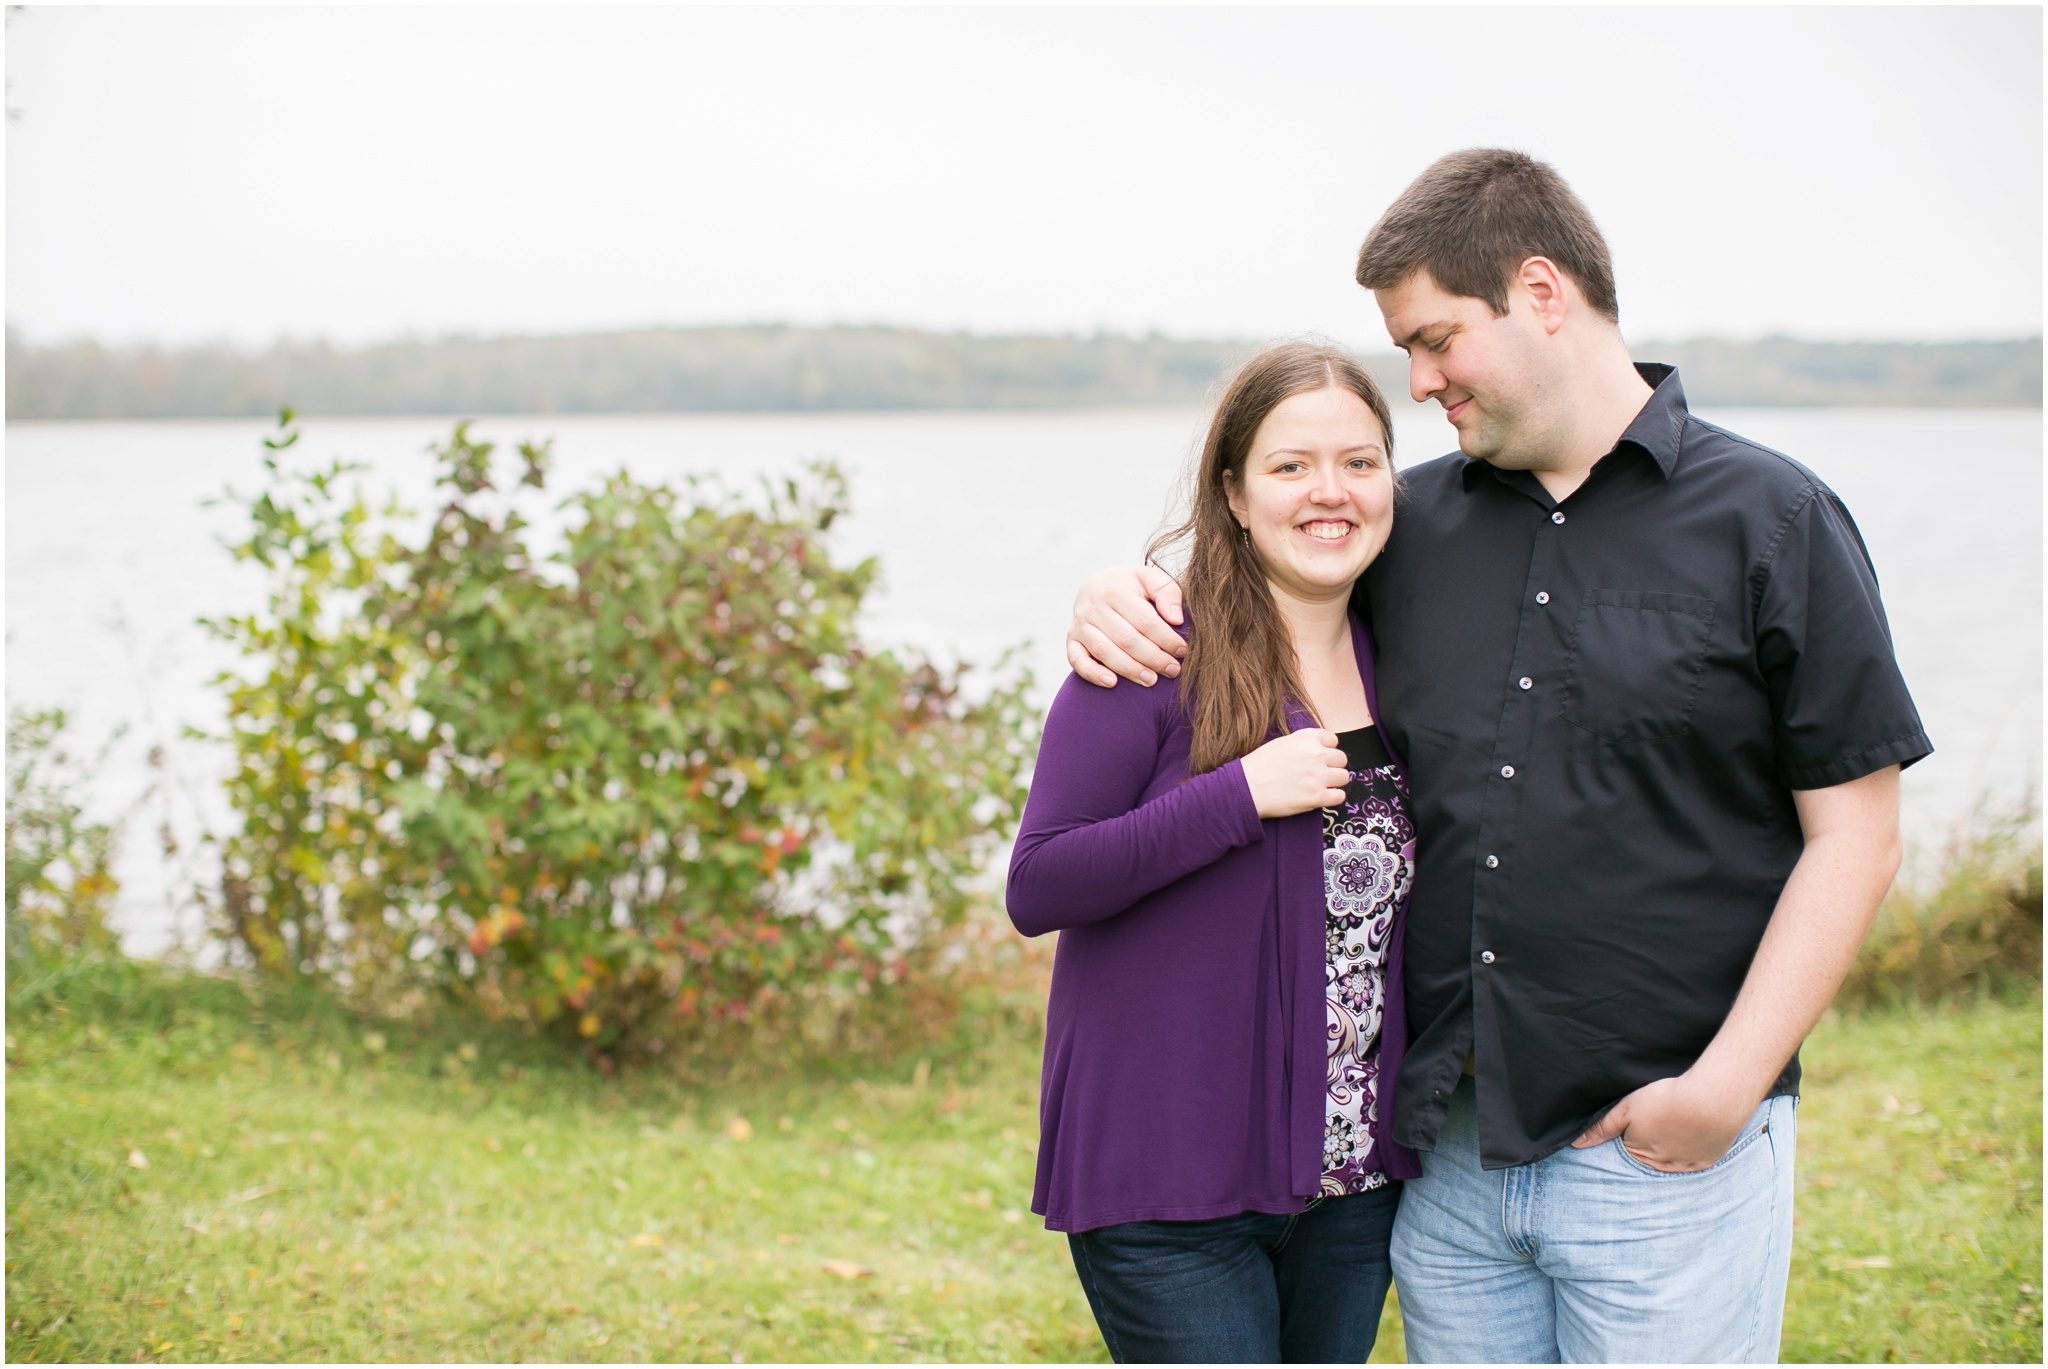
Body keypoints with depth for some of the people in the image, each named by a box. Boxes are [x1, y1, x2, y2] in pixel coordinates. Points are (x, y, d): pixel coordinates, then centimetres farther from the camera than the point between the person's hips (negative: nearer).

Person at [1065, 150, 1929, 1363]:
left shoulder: (1770, 521, -3)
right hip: (1451, 1152, 4)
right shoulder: (1419, 524, 9)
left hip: (1666, 1152, -4)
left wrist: (1727, 1085, -13)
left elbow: (1854, 835, -5)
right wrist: (1131, 596, 3)